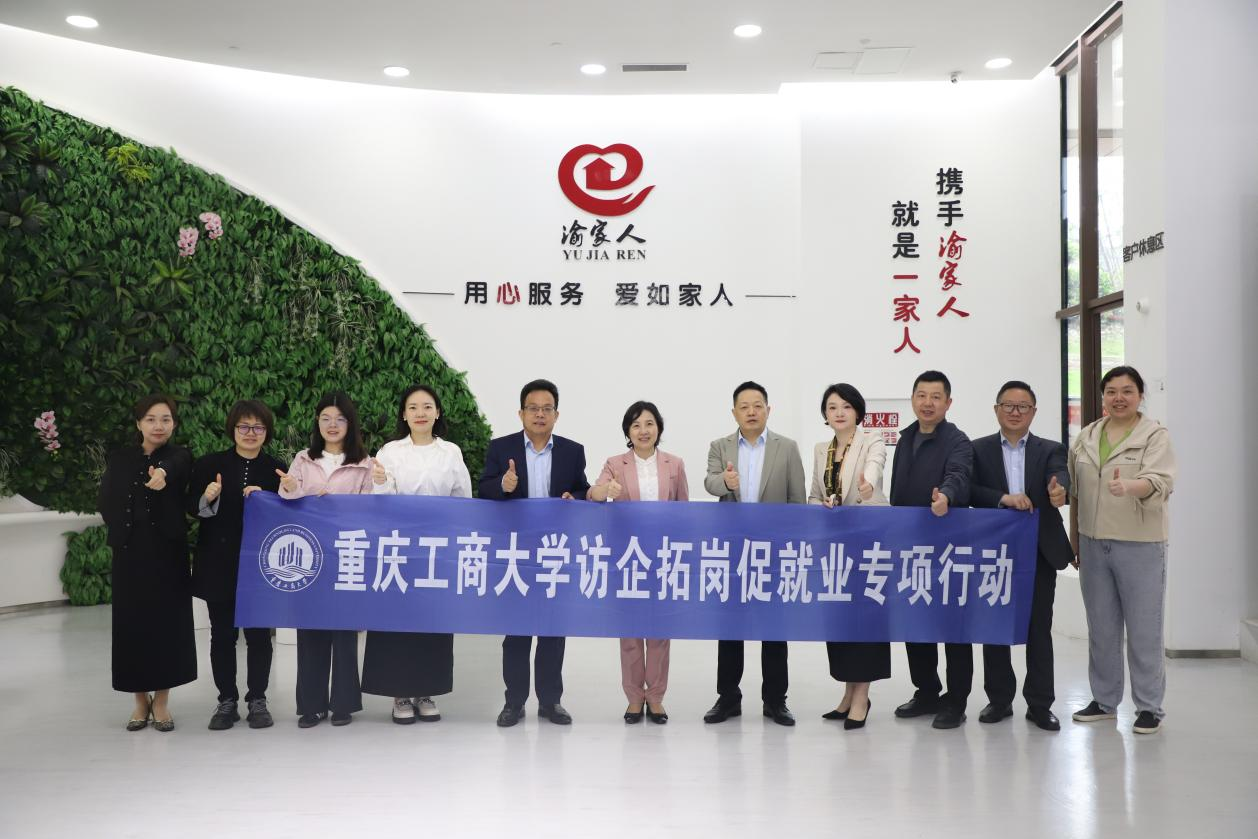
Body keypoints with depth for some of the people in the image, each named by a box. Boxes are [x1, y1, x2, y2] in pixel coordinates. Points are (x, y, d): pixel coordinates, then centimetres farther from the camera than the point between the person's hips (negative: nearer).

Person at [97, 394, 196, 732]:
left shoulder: (179, 457, -1)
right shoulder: (120, 459, 9)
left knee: (167, 621, -1)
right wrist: (122, 529, -10)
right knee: (133, 623, 3)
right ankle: (141, 700, 15)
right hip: (130, 553, 2)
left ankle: (162, 700, 11)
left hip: (167, 553, -2)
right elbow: (105, 502, 4)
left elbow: (173, 467, -26)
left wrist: (162, 474, -48)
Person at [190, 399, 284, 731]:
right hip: (219, 565, 0)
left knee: (259, 635, 5)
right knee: (222, 635, 7)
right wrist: (208, 499, -18)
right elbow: (193, 509, 3)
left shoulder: (276, 470, 2)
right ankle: (226, 701, 17)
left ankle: (257, 700, 16)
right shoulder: (209, 465, 2)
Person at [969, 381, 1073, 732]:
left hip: (1039, 553, 0)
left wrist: (1058, 489, -39)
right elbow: (970, 491, -8)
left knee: (1039, 629, 4)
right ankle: (999, 699, 19)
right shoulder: (979, 450, 5)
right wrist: (1003, 498, -25)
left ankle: (1040, 704, 12)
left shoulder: (1050, 450, 6)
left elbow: (1060, 476, -16)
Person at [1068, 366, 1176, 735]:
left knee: (1144, 630, 1)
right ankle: (1104, 700, 24)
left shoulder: (1156, 436, -5)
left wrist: (1128, 487, -40)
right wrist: (1074, 536, 13)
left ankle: (1149, 707, 11)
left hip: (1140, 545, -5)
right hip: (1093, 543, 5)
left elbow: (1161, 481, -21)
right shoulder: (1085, 438, 10)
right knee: (1101, 628, 13)